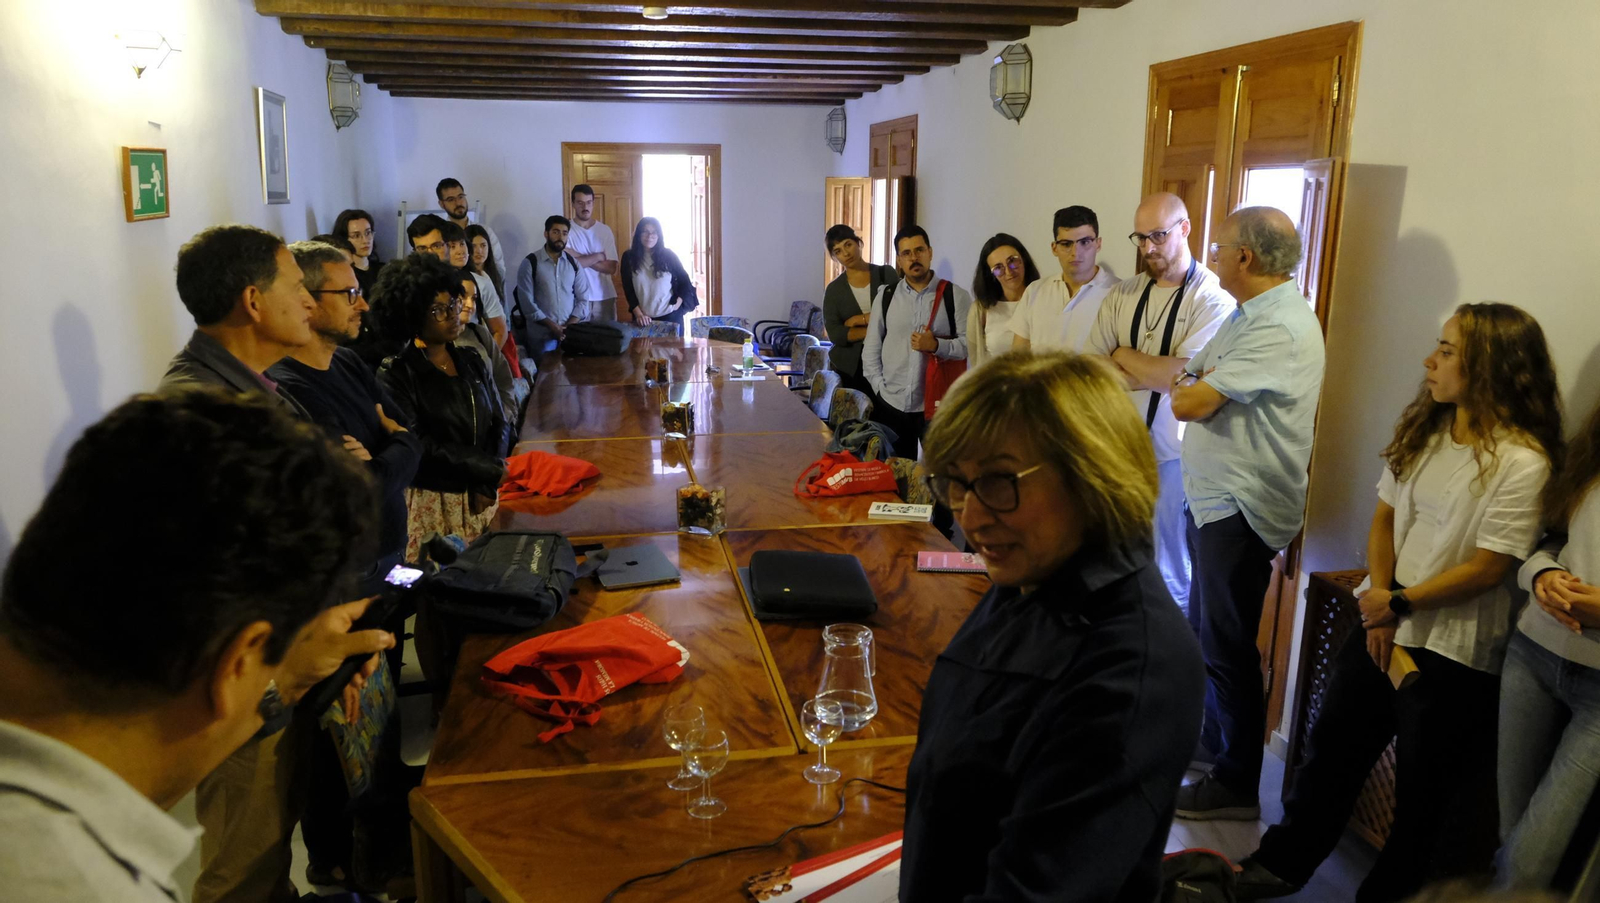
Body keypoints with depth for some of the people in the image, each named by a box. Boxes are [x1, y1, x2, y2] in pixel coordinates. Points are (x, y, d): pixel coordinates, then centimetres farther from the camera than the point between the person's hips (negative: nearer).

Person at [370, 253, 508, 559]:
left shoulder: (472, 361, 10)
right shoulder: (396, 375, -8)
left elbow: (499, 424, 7)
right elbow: (419, 445, -16)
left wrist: (488, 484, -8)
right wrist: (493, 469, -15)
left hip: (482, 496, 5)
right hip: (433, 502, -5)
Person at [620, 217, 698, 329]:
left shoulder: (668, 255, 0)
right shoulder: (628, 257, 2)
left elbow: (685, 282, 6)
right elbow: (628, 289, 0)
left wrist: (676, 306, -3)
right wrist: (638, 314, -10)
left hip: (670, 316, -1)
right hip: (643, 318, 1)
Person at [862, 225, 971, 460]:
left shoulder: (955, 296, -2)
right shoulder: (885, 296, 7)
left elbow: (970, 345, -7)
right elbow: (870, 350, 9)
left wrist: (936, 345, -21)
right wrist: (881, 389, 0)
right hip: (890, 405, 3)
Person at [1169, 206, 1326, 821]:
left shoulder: (1280, 328, -23)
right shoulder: (1250, 314, 13)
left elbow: (1191, 403, -26)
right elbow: (1192, 373, 17)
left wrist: (1185, 384, -5)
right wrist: (1192, 380, -4)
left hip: (1240, 510, -10)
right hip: (1214, 498, 10)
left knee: (1227, 645, 0)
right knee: (1204, 629, 22)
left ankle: (1237, 784, 14)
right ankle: (1211, 736, 40)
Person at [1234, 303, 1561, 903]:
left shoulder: (1521, 462, -18)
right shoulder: (1423, 430, 2)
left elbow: (1489, 566, -18)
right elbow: (1384, 519, 5)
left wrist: (1400, 605, -11)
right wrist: (1380, 610, -4)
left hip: (1453, 651, -6)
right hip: (1383, 625, 6)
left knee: (1422, 785, 11)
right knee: (1333, 745, 16)